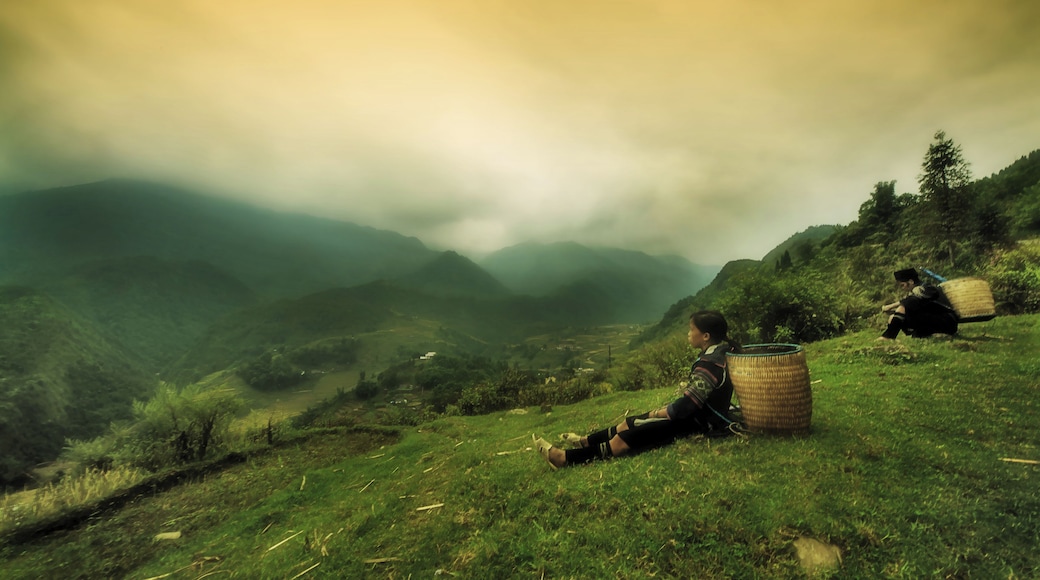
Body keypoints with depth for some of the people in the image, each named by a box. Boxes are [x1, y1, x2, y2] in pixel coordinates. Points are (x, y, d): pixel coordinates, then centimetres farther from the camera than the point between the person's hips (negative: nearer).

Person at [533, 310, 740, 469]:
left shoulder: (710, 364, -27)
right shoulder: (718, 351, 5)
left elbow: (687, 405, -29)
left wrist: (659, 413, -11)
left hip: (701, 422, -10)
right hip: (699, 412, 10)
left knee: (627, 438, -12)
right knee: (631, 423, 9)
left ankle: (566, 458, -8)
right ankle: (585, 441, 21)